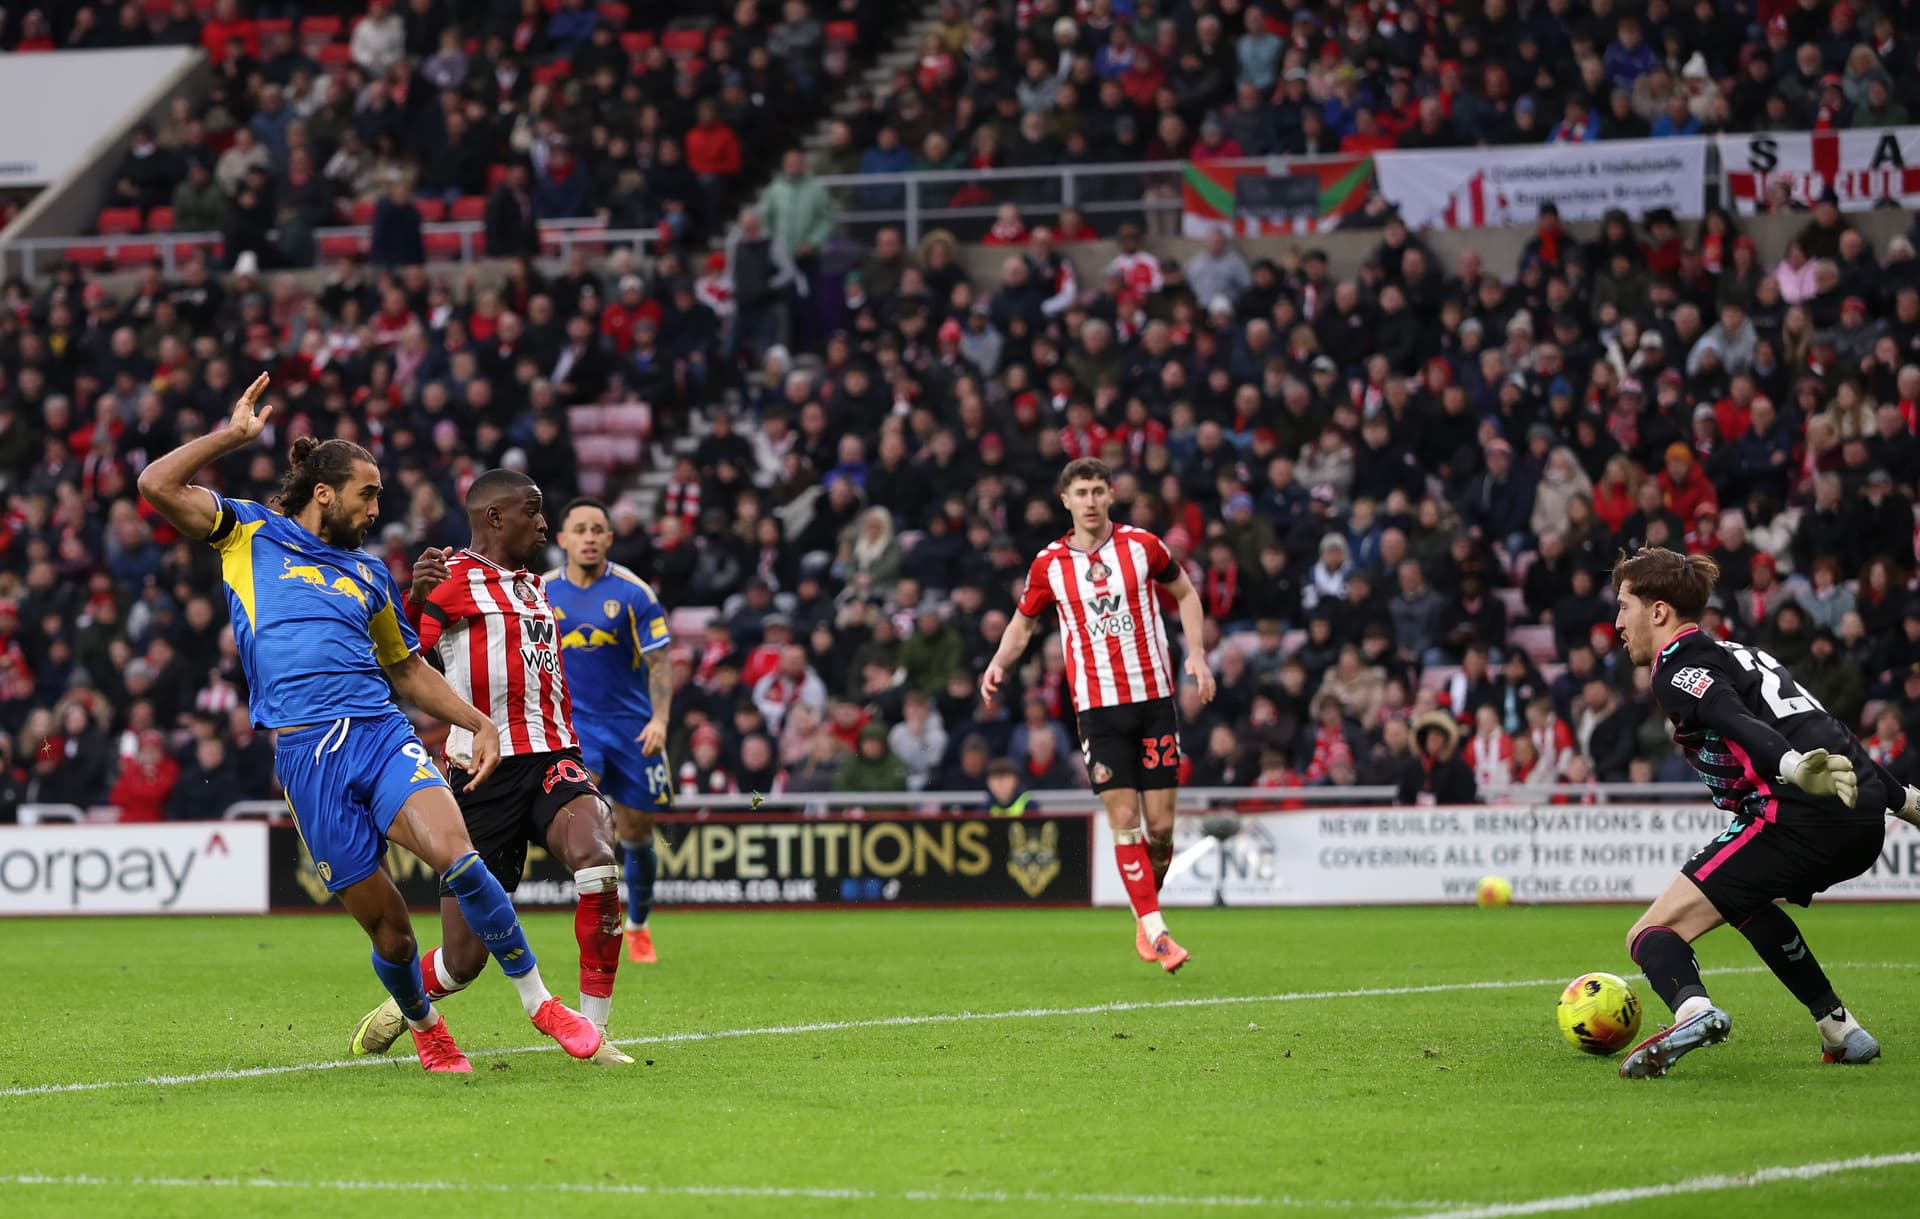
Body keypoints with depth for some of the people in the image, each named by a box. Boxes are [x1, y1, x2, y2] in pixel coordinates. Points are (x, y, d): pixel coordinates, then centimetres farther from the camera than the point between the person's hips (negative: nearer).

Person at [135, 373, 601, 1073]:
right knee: (383, 918, -4)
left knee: (452, 852, -23)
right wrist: (235, 435, 5)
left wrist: (481, 724, 19)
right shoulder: (251, 534, 13)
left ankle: (540, 1003, -13)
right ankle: (425, 1030, 23)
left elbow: (408, 670, 32)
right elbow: (158, 486, 1)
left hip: (381, 732, 3)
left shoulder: (368, 573, 25)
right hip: (304, 749, -3)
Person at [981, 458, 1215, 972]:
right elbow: (1023, 622, 16)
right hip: (1098, 707, 0)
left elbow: (1185, 593, 15)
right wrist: (999, 663, -3)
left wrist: (1196, 655, 3)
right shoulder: (1049, 564, 2)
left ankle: (1146, 919, 21)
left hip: (1154, 698, 0)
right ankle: (1152, 928, -7)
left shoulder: (1141, 545, 1)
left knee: (1161, 824, 0)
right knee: (1124, 821, -10)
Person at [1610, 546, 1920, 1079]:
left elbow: (1738, 722, -20)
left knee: (1653, 934, -11)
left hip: (1802, 816, -9)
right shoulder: (1738, 654, 29)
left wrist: (1793, 766, -37)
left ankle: (1692, 1009, -42)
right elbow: (1830, 735, 31)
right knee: (1748, 904, 37)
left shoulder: (1677, 669, 2)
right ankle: (1840, 1030, 33)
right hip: (1863, 826, 9)